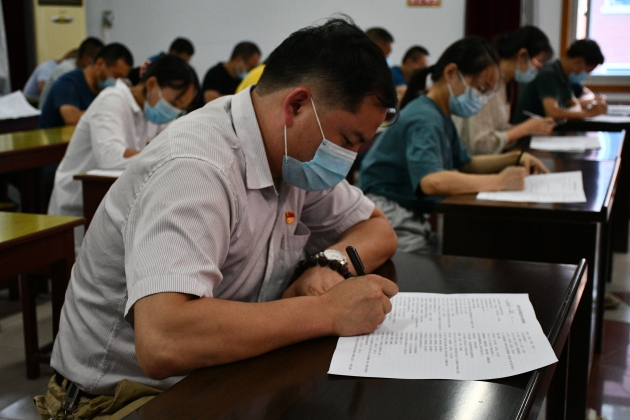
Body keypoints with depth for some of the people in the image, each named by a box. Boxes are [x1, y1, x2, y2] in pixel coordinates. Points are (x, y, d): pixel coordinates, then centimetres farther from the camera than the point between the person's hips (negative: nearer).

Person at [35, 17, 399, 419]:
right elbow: (162, 342, -38)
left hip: (217, 381, 7)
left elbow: (379, 230, 9)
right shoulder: (196, 167, -26)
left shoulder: (294, 151, -1)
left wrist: (331, 263, -13)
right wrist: (327, 310, -31)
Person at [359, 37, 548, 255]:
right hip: (389, 212, -10)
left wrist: (515, 158, 10)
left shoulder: (442, 117, 12)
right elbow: (432, 182, -36)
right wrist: (499, 181, -28)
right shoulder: (424, 119, -20)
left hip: (413, 216, 10)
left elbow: (465, 164, 24)